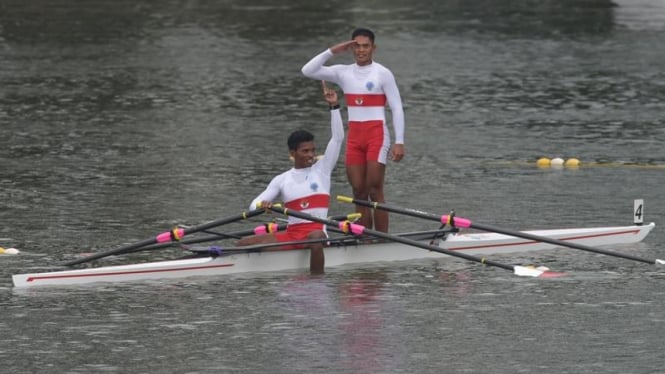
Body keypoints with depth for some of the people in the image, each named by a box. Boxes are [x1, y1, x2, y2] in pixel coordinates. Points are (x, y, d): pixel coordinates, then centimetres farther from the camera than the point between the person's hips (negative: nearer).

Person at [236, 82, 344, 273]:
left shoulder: (322, 169, 11)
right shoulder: (282, 180, 15)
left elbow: (338, 138, 3)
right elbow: (254, 205, 11)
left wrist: (334, 106, -4)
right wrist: (262, 205, -15)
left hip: (316, 230, -3)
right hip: (290, 234, 3)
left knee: (315, 238, -41)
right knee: (244, 244, -14)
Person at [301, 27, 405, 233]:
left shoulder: (383, 74, -2)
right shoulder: (343, 73, 9)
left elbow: (397, 109, -4)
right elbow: (308, 71, 2)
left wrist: (399, 142, -11)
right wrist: (332, 51, -4)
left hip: (377, 135, -5)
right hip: (354, 137, 5)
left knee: (375, 191, -11)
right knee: (359, 193, 3)